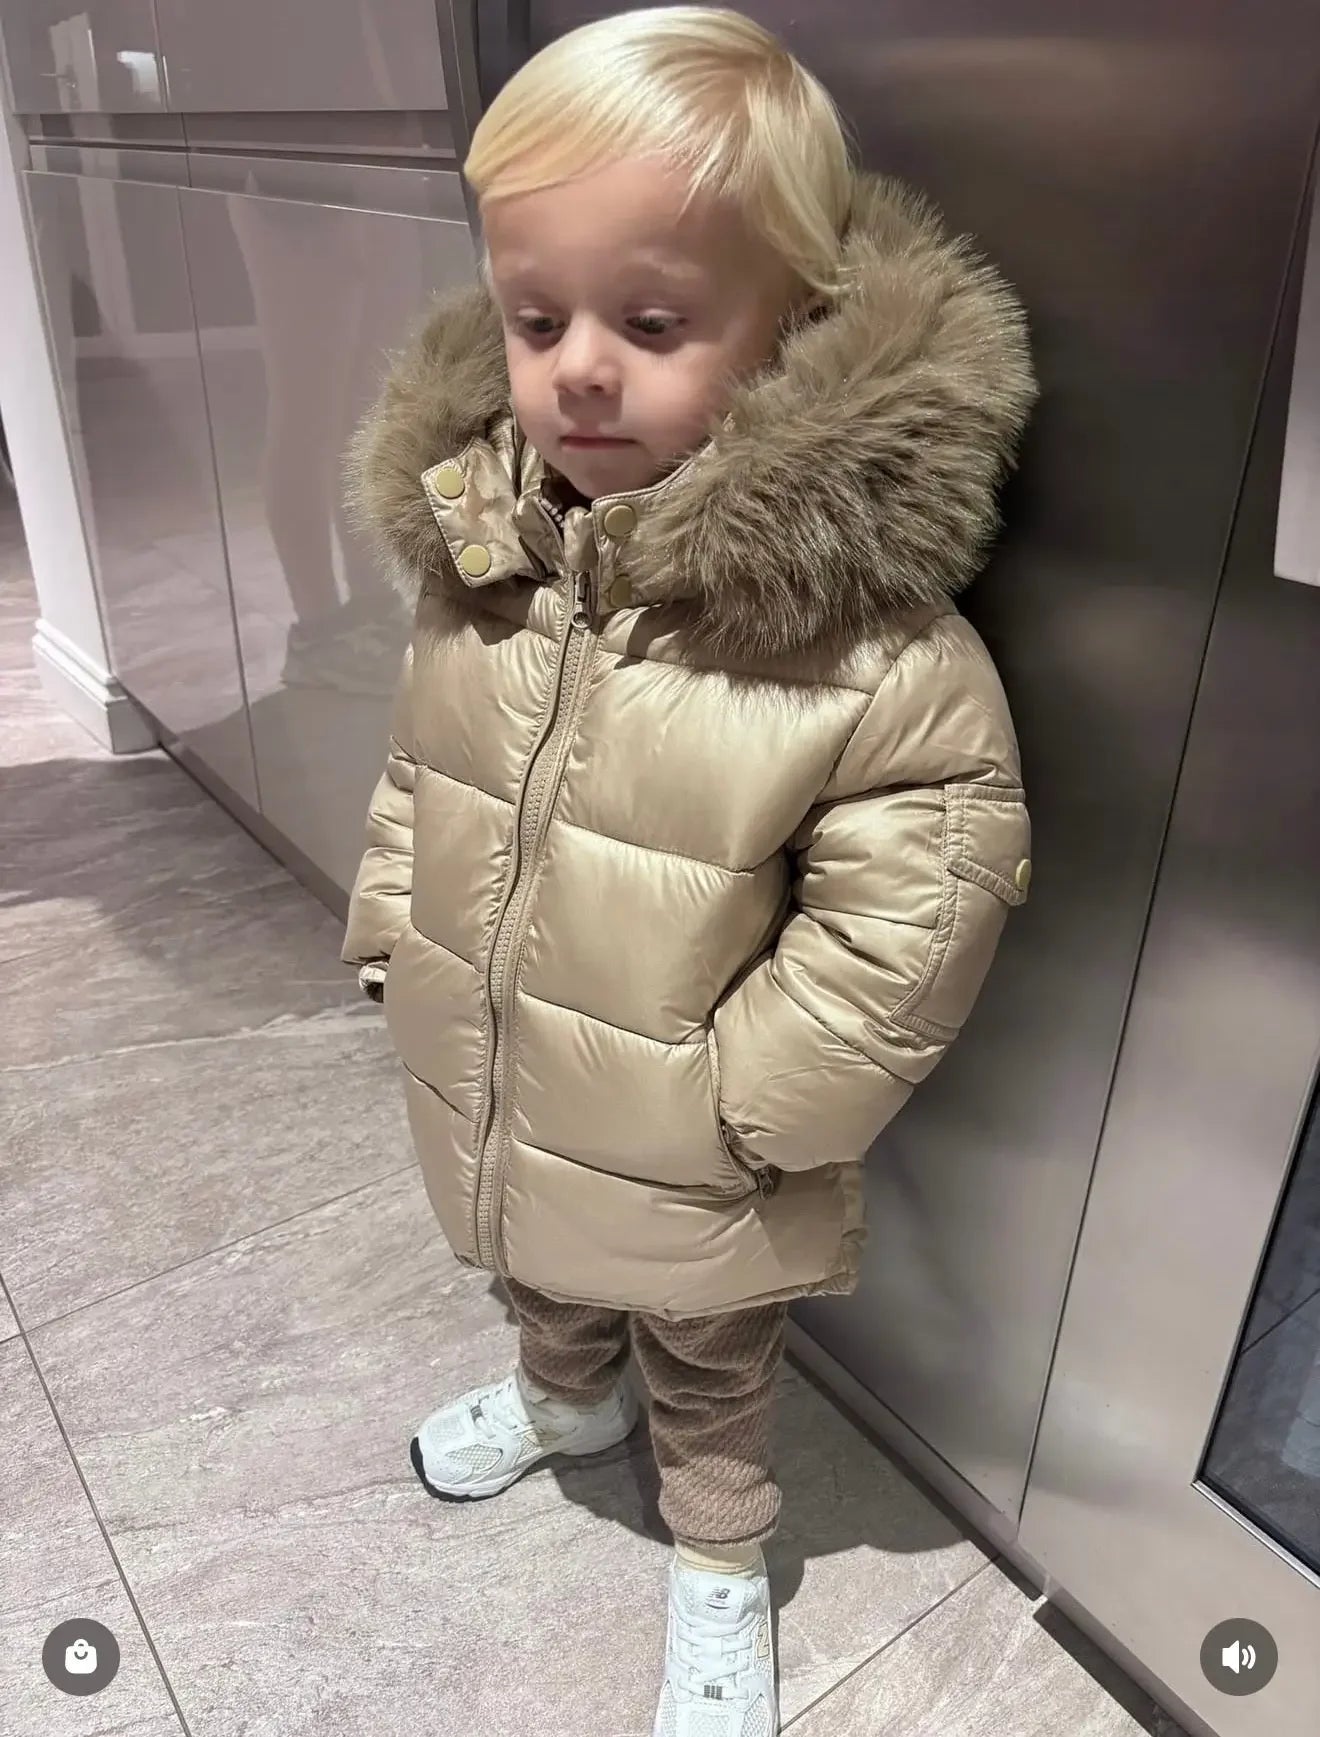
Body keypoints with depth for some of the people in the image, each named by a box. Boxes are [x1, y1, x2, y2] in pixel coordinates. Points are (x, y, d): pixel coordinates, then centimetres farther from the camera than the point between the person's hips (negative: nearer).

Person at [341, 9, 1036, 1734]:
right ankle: (563, 1394, 68)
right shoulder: (478, 558, -9)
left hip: (693, 1173, -5)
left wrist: (745, 1099, -19)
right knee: (540, 1277, 35)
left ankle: (720, 1555, 55)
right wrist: (393, 934, 5)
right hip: (488, 1103, 6)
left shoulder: (866, 634, -28)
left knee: (708, 1364, 25)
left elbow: (912, 910, -23)